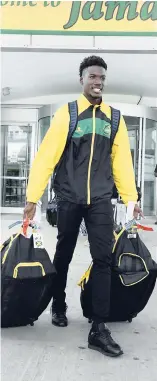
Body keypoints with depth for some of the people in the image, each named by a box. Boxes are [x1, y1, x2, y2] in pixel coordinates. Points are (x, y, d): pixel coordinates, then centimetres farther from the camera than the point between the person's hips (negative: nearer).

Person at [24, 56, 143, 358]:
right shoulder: (66, 114, 0)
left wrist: (131, 198, 5)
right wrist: (33, 196, -11)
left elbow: (122, 161, 8)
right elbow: (46, 155, -6)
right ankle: (58, 307, 35)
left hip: (100, 199, 2)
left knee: (103, 259, -5)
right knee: (63, 255, 12)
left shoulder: (114, 118, 9)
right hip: (69, 197, -1)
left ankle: (99, 329, 1)